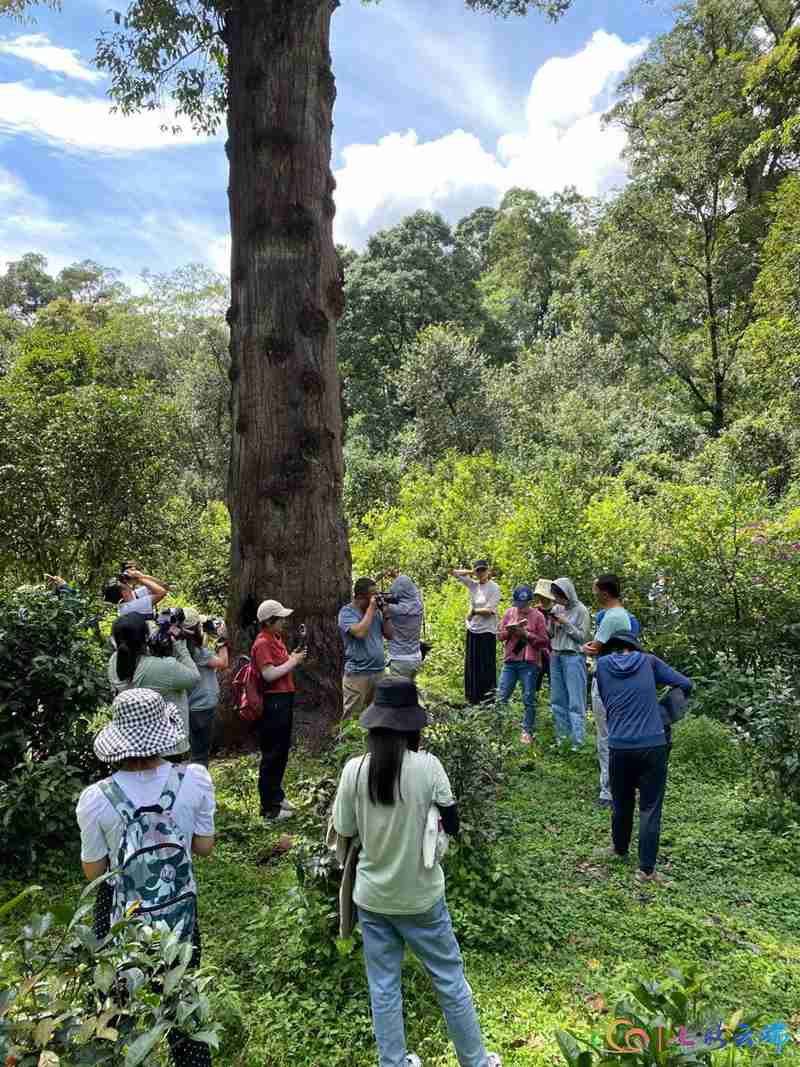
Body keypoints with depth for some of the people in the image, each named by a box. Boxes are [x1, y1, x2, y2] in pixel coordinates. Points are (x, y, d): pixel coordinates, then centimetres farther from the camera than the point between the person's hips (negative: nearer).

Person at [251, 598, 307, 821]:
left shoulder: (276, 638, 11)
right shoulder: (262, 643, -18)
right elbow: (269, 674, -25)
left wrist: (294, 657, 4)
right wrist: (293, 661, -16)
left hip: (284, 699, 10)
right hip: (273, 702, -10)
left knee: (282, 751, 19)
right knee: (272, 755, -1)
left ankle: (276, 795, 34)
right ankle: (270, 809, 10)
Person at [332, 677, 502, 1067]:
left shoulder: (354, 769, -13)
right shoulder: (427, 766, -18)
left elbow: (344, 832, -3)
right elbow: (452, 825, -8)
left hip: (373, 898, 2)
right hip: (420, 896, -1)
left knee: (383, 989, 18)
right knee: (450, 980, 18)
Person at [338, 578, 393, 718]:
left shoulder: (376, 611, 9)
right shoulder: (347, 612, -8)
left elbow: (390, 635, 10)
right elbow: (360, 632, -25)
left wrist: (385, 614, -3)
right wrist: (371, 608, -17)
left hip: (380, 671, 6)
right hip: (358, 674, -5)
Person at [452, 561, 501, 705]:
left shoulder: (494, 588, -8)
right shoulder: (473, 584, 6)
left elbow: (489, 611, -16)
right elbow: (455, 573, 12)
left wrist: (473, 611, -6)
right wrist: (471, 572, 5)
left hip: (487, 631, -5)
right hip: (472, 630, 6)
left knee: (486, 667, 0)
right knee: (471, 666, 12)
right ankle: (473, 698, 23)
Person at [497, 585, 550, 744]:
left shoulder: (538, 616, -3)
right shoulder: (509, 613, 7)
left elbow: (544, 641, -6)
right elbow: (499, 636, 9)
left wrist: (526, 634, -16)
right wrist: (509, 632, -11)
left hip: (530, 663, -3)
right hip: (510, 661, 4)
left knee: (529, 699, 3)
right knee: (501, 697, 6)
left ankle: (527, 731, 13)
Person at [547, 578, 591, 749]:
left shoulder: (581, 610, -7)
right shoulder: (556, 608, 9)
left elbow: (582, 636, -9)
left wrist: (565, 623, -15)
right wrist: (551, 622, -4)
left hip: (573, 657, -6)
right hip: (556, 656, 6)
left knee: (575, 701, -5)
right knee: (557, 699, 10)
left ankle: (577, 741, -3)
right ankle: (561, 736, 19)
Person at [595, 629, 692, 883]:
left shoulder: (602, 664, 8)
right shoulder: (648, 661, 7)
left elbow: (605, 702, 14)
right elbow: (685, 684, 9)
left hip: (620, 746, 1)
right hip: (653, 745, -1)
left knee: (621, 803, 20)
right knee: (650, 808, 8)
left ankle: (620, 850, 40)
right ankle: (646, 869, 10)